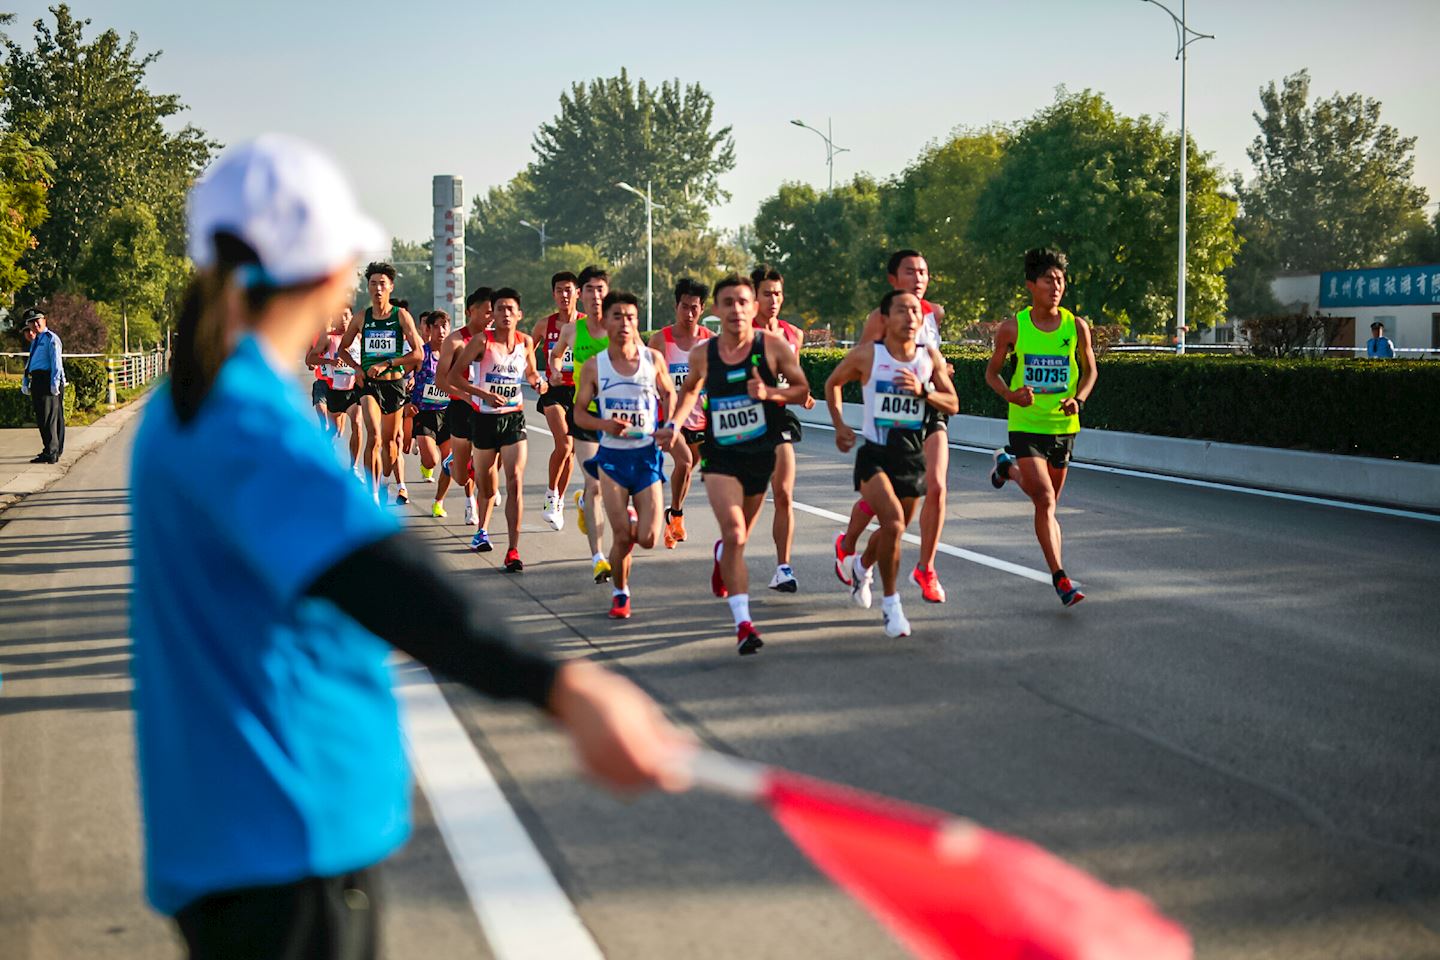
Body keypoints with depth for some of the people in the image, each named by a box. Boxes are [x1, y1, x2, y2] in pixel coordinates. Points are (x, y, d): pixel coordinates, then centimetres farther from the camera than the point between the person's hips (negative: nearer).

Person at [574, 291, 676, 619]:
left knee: (647, 539, -5)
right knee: (622, 537, -5)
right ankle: (620, 594, 20)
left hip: (647, 456, 1)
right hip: (612, 457, -1)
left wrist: (670, 426, -1)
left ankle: (632, 517, 32)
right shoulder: (594, 366, -3)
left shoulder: (653, 359, -1)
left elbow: (668, 393, 16)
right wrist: (605, 424, -16)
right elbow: (579, 412, 3)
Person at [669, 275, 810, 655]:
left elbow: (803, 390, -3)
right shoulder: (702, 353, -2)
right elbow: (690, 389, 18)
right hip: (720, 456, -1)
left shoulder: (773, 346, -7)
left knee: (739, 536, 19)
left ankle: (722, 555, 58)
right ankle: (743, 623, -19)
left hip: (761, 453, 1)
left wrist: (771, 392, -21)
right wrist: (674, 423, 4)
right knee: (734, 535, -18)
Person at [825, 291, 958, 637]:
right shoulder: (867, 354, -6)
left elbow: (952, 404, 3)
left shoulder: (931, 358, 1)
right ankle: (891, 604, -7)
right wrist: (839, 426, 3)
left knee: (895, 530, 17)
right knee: (893, 523, -23)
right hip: (875, 455, -4)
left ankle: (862, 565, 51)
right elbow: (832, 383, 11)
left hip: (912, 458, 4)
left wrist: (922, 390, -15)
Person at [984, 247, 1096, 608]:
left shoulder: (1077, 327, -3)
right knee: (1045, 501, -15)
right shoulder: (1012, 328, -6)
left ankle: (1008, 468, 45)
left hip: (1063, 425, 3)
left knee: (1048, 502, 15)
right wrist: (1010, 394, -16)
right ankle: (1060, 578, -9)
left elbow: (1090, 370, 11)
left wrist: (1078, 399, -10)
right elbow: (992, 371, 5)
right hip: (1025, 425, -3)